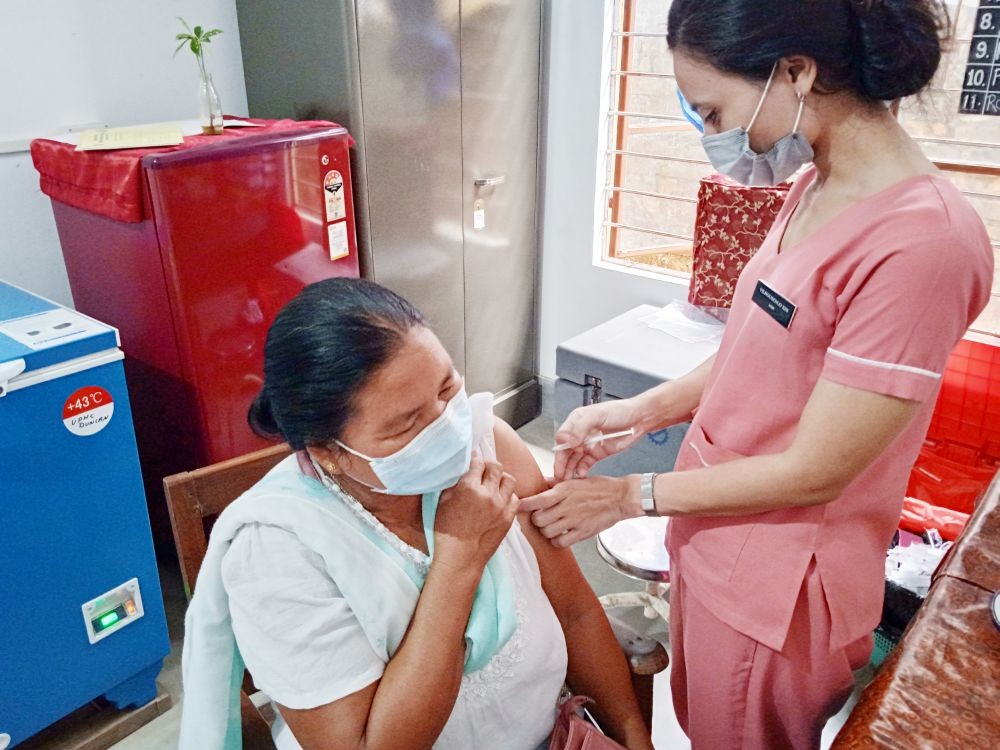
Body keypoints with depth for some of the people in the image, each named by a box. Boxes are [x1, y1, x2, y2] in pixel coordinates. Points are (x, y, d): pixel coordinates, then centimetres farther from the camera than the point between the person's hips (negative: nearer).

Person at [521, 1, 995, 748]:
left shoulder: (921, 243, -27)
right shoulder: (817, 189, -1)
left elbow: (813, 472, -23)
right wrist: (645, 409, -5)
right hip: (713, 538, 7)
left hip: (780, 590, -7)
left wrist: (631, 495, -14)